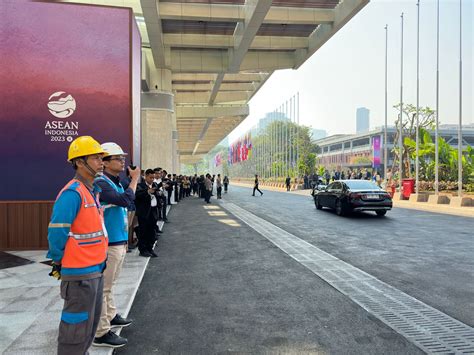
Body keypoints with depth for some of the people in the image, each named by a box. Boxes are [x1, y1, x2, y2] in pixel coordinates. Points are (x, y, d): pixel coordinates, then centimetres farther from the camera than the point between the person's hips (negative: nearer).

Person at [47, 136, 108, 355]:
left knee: (91, 323, 22)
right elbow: (56, 233, -21)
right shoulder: (72, 193, -20)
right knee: (77, 327, 4)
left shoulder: (92, 191, 10)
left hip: (95, 271, 9)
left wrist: (99, 261, 14)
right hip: (79, 274, -9)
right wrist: (60, 262, -8)